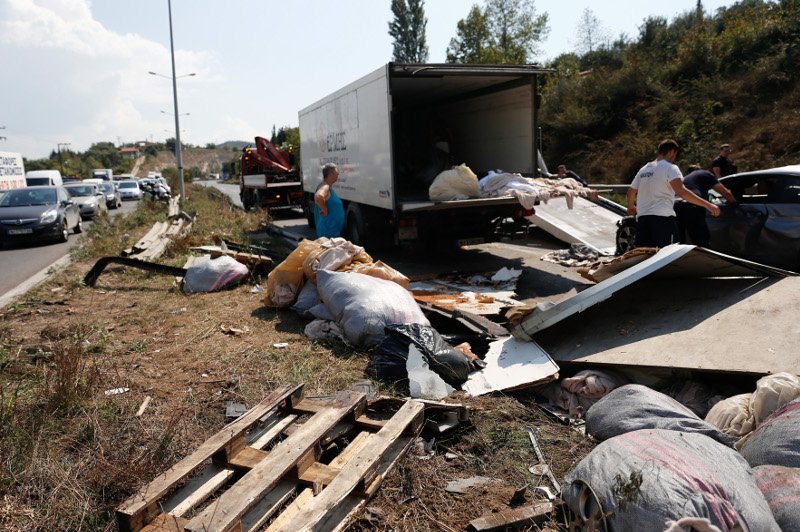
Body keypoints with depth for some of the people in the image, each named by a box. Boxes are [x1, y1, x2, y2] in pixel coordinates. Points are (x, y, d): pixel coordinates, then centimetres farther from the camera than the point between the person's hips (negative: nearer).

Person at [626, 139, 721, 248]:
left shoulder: (644, 169, 17)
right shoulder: (670, 168, -4)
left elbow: (631, 192, 24)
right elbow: (681, 191, -20)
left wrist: (631, 206, 45)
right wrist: (707, 204, -22)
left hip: (642, 217, 7)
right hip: (663, 217, -7)